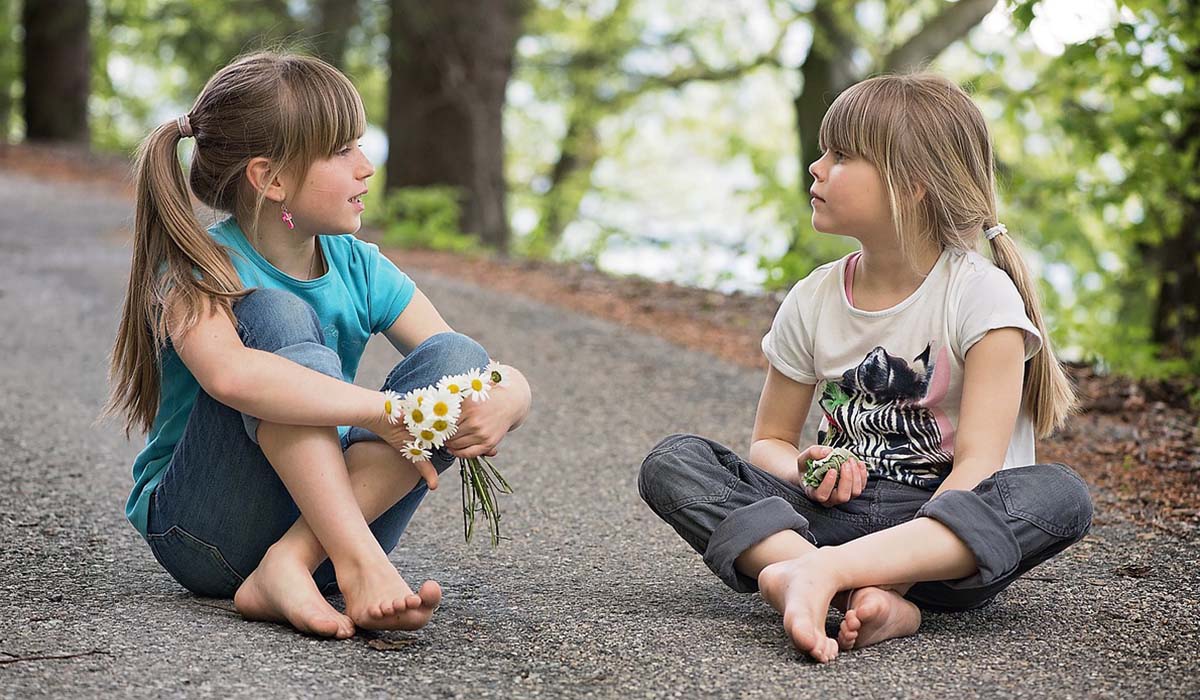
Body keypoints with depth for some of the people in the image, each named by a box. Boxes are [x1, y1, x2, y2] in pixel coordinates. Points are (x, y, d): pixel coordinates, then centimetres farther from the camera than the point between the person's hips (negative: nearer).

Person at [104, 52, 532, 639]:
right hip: (205, 536, -5)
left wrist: (500, 405, -27)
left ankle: (290, 567, -30)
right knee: (277, 317, -26)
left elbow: (514, 382, -3)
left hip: (328, 514, 5)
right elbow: (228, 374, -39)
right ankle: (361, 565, -38)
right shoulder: (199, 268, -14)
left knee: (457, 358, -17)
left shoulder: (360, 269, 1)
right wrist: (383, 410, -38)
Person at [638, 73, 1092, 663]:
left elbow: (977, 465, -16)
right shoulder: (815, 300, 5)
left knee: (1061, 495, -34)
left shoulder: (980, 294, -8)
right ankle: (865, 593, -37)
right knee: (671, 461, -16)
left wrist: (922, 541, -33)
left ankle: (820, 571, -44)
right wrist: (806, 471, -11)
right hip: (838, 511, 4)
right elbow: (769, 440, 13)